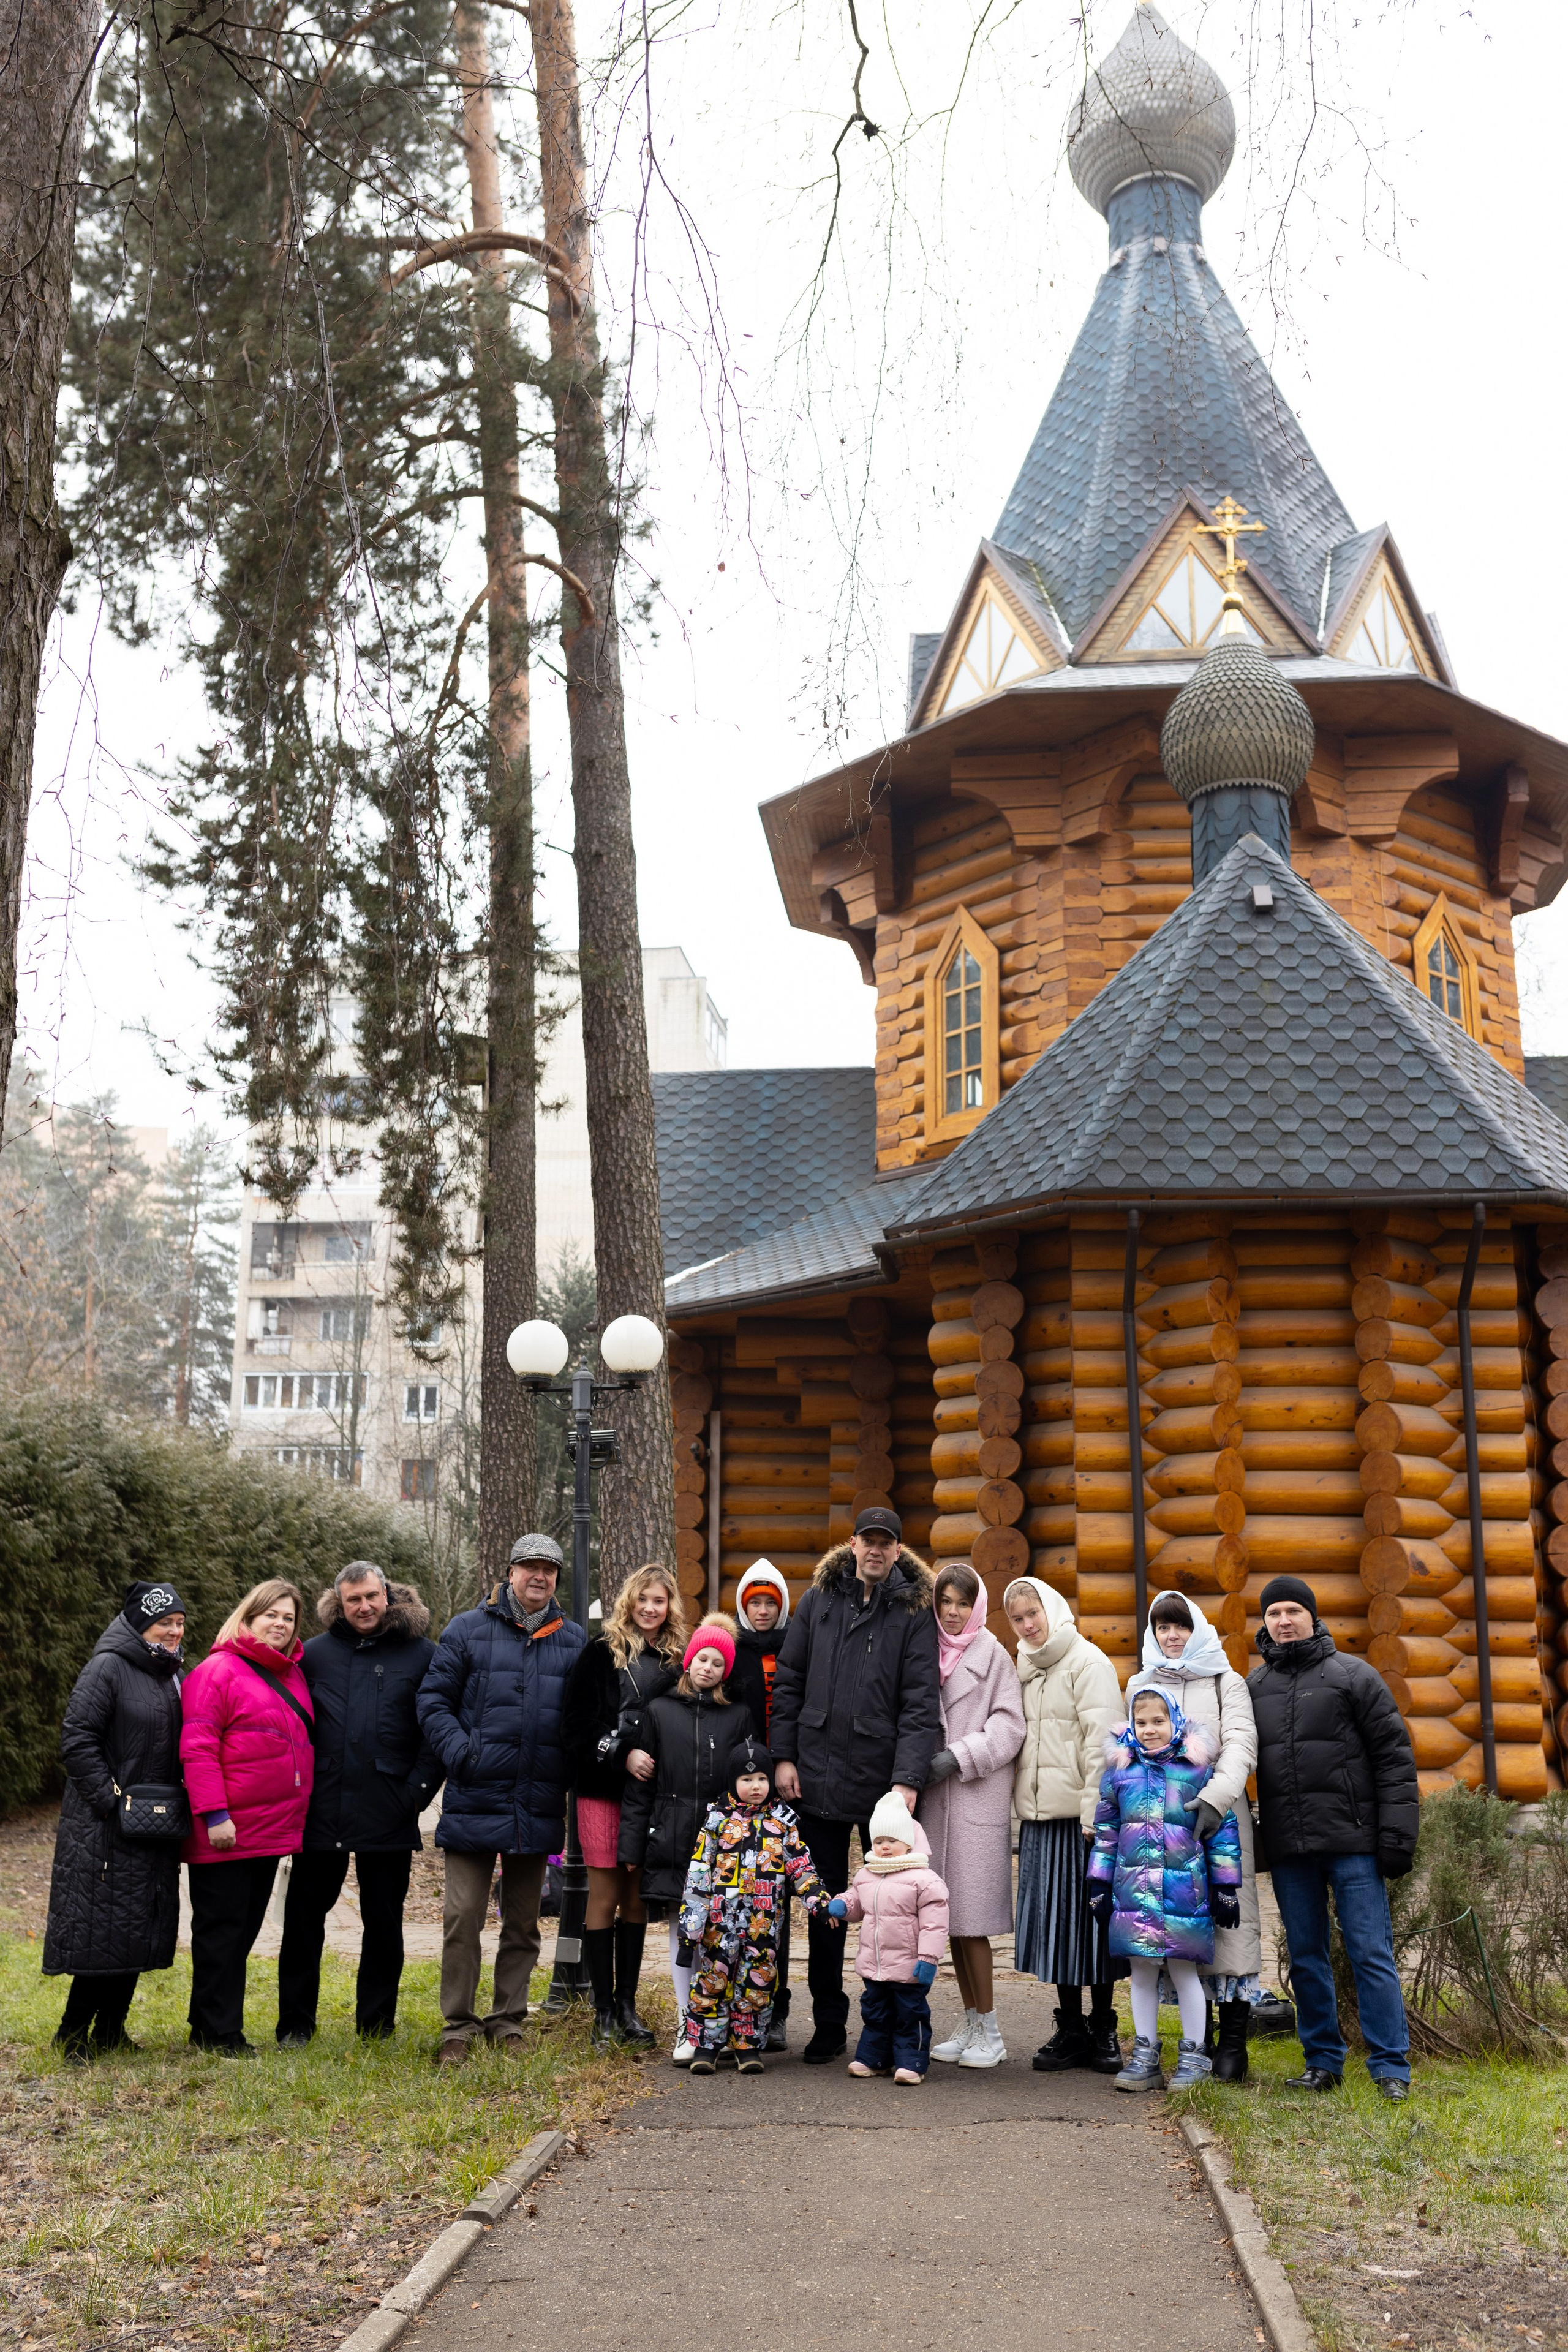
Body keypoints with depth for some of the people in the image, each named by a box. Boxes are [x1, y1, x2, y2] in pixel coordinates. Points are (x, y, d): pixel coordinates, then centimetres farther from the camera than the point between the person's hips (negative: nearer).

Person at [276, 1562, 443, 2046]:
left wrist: (417, 1791, -7)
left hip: (389, 1818, -1)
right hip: (321, 1814, 2)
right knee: (303, 1919, 7)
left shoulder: (422, 1655, 1)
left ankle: (376, 2028, 20)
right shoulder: (315, 1654, 7)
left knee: (384, 1923, 8)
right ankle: (294, 2025, 20)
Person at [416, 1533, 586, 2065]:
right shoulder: (468, 1631, 1)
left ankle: (507, 2023, 23)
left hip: (538, 1808, 3)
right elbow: (433, 1699, 1)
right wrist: (459, 1751, -12)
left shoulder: (573, 1640, 9)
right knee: (463, 1916, -3)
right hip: (476, 1799, -3)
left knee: (523, 1922, 11)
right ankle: (458, 2026, 9)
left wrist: (574, 1768, 0)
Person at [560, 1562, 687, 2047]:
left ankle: (627, 2005, 17)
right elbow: (576, 1724, -6)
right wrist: (622, 1756, -15)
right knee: (605, 1896, 0)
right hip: (603, 1789, -3)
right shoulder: (600, 1653, -2)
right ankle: (604, 2009, 9)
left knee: (637, 1898, 8)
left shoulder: (677, 1660, 8)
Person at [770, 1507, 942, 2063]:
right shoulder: (819, 1600, 7)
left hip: (883, 1783, -3)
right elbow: (788, 1681, 10)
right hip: (818, 1777, 3)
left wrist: (908, 1778, -16)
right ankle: (828, 2026, 21)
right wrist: (784, 1756, 2)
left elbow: (921, 1702, -8)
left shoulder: (914, 1611, -2)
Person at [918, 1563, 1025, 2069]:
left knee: (971, 1917, -5)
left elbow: (1009, 1725, -6)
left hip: (977, 1796, -5)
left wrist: (960, 1756, -13)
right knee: (949, 1916, 8)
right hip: (935, 1799, 5)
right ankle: (970, 2025, 18)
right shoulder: (929, 1655, 13)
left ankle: (989, 2032, 5)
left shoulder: (993, 1656, -2)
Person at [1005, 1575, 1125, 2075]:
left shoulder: (1087, 1662, -6)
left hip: (1081, 1816, -6)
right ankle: (1070, 2030, 17)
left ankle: (1103, 2030, 11)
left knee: (1089, 1919, 0)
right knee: (1053, 1921, 7)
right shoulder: (1026, 1668, 15)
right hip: (1040, 1817, 6)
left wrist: (1094, 1810, -17)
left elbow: (1102, 1739, -12)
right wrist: (1021, 1807, 13)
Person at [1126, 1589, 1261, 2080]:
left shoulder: (1226, 1682, 8)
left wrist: (1214, 1799, -21)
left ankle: (1233, 2041, 0)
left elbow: (1241, 1744, -5)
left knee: (1230, 1915, -6)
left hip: (1219, 1818, -2)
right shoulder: (1139, 1686, 18)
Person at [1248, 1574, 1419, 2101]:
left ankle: (1390, 2066, 3)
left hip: (1352, 1841, -4)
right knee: (1306, 1957, 9)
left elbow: (1394, 1756, -2)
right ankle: (1322, 2060, 19)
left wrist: (1397, 1832, -8)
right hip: (1288, 1847, 4)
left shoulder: (1354, 1676, 1)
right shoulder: (1253, 1687, 12)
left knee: (1371, 1953, -4)